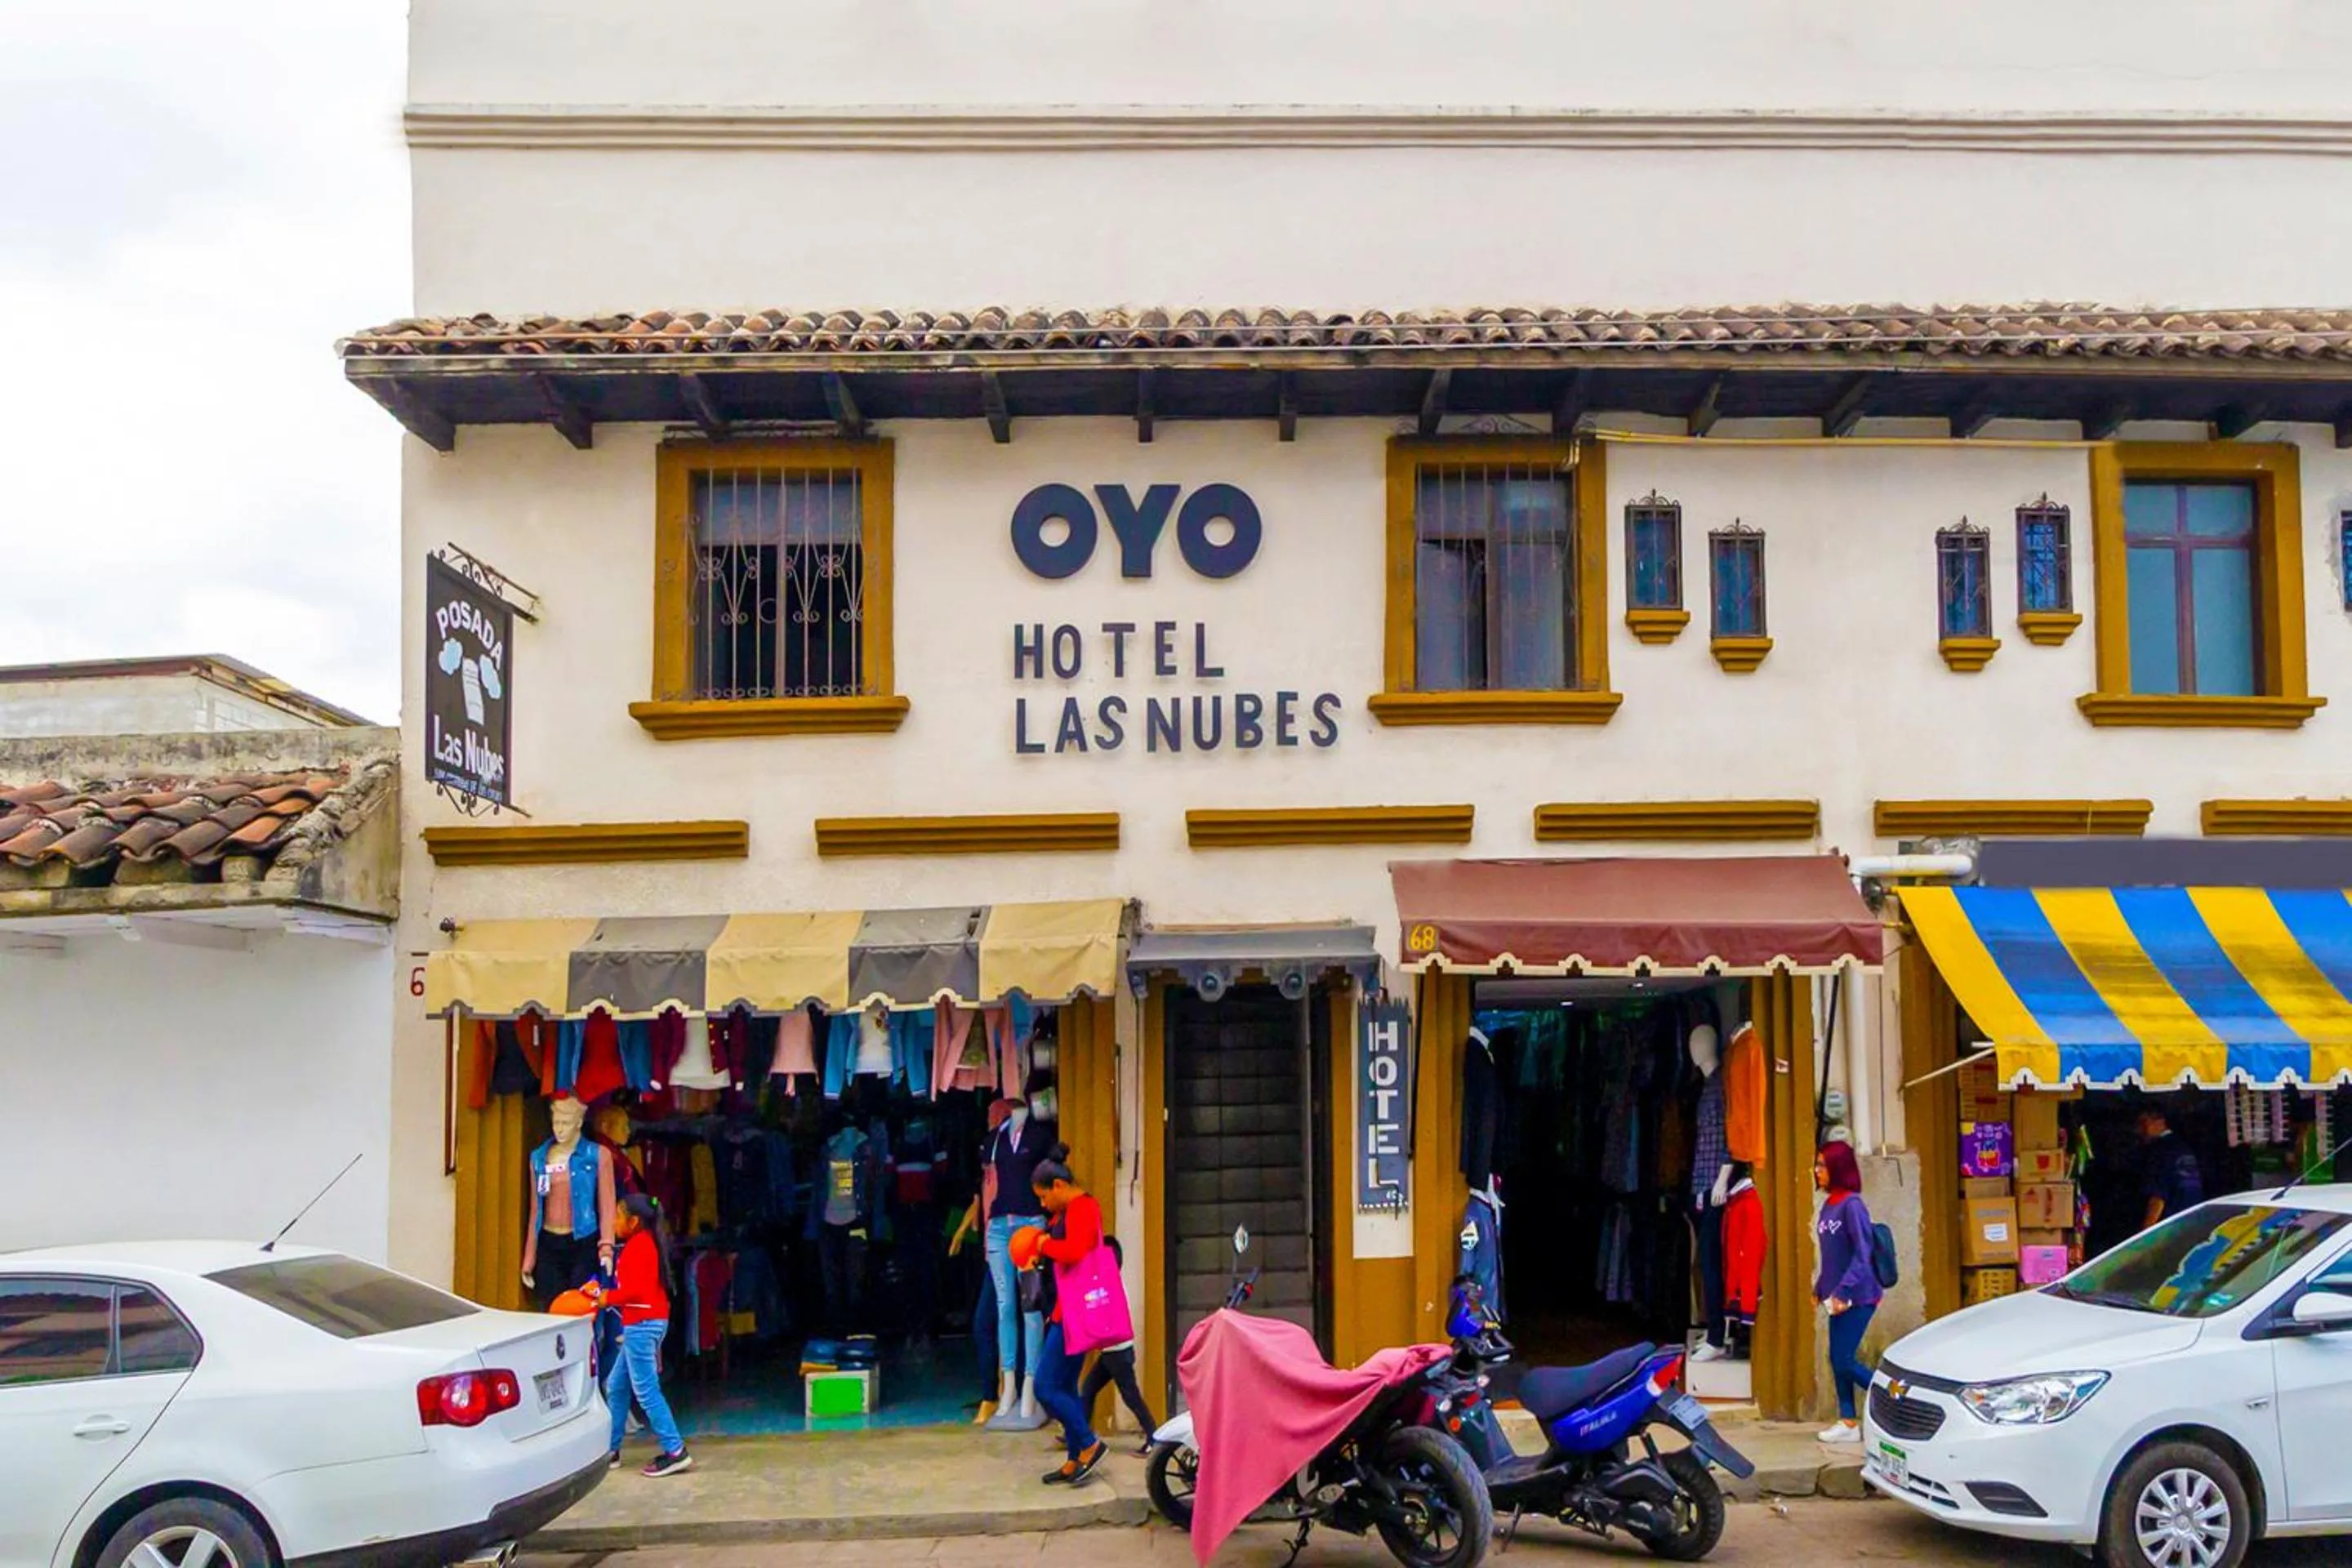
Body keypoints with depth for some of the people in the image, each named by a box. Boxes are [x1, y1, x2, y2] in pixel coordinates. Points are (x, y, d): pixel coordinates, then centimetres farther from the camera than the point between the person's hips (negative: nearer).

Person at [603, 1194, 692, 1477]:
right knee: (616, 1385, 16)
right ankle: (609, 1450, 23)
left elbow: (635, 1290, -20)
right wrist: (607, 1295, 11)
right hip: (643, 1324, 11)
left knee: (646, 1390, -9)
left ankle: (675, 1452, -9)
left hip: (642, 1324, -11)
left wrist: (606, 1298, -9)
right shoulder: (646, 1243, 16)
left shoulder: (637, 1246, -14)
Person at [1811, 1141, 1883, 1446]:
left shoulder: (1851, 1204, -16)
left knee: (1845, 1360, -7)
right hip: (1838, 1296, 8)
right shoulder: (1829, 1206, 10)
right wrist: (1819, 1288, 15)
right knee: (1837, 1359, 9)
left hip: (1858, 1296, -8)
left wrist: (1843, 1291, -23)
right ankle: (1848, 1423, 16)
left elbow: (1863, 1253, -20)